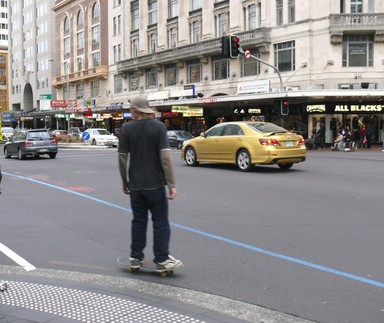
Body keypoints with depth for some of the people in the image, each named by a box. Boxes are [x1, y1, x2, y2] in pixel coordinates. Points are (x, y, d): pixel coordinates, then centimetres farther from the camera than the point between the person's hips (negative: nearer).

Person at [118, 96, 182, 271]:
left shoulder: (126, 129, -2)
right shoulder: (159, 127, -8)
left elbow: (123, 158, -1)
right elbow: (165, 157, -15)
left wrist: (125, 182, 12)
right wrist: (171, 184, -12)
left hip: (135, 184, 3)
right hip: (155, 184, -3)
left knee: (138, 220, 14)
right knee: (160, 222, 4)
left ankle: (136, 257, 19)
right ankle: (162, 260, 4)